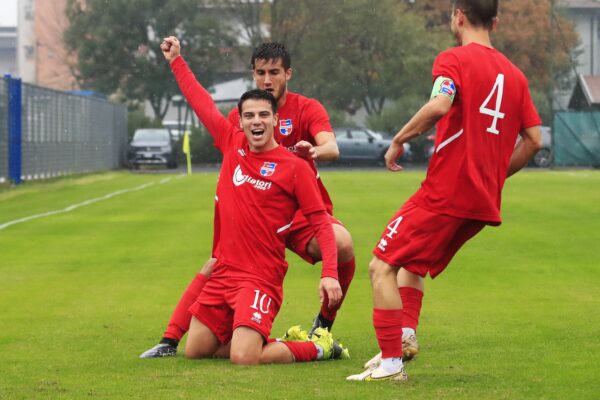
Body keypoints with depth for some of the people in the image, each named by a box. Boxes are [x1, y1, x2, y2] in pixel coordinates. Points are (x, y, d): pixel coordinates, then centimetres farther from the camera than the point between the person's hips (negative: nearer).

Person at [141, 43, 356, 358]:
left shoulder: (308, 109, -7)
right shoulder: (238, 116, 2)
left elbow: (331, 148, -26)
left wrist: (314, 151, -48)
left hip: (303, 212, -2)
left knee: (342, 244, -30)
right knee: (214, 267, -14)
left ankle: (325, 322, -7)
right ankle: (170, 340, -8)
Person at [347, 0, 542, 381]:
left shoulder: (454, 59, -6)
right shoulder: (514, 74, 14)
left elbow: (439, 105, -25)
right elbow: (534, 139, 11)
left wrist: (399, 140, -13)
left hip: (445, 192, -8)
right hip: (485, 203, 8)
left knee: (382, 267, -2)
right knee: (413, 263, 25)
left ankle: (391, 363, -8)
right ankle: (403, 337, 13)